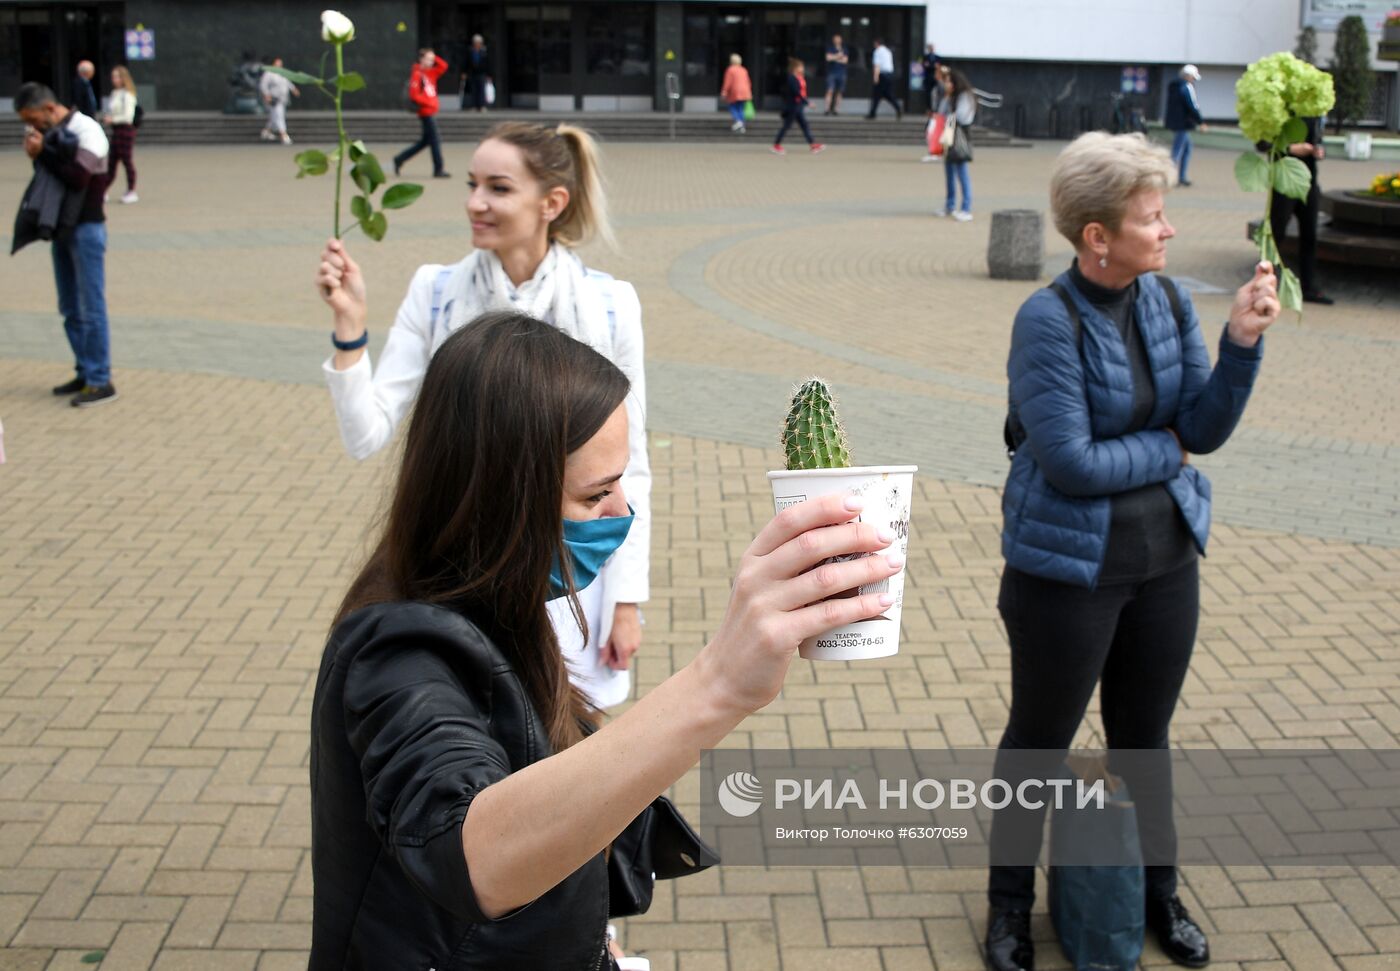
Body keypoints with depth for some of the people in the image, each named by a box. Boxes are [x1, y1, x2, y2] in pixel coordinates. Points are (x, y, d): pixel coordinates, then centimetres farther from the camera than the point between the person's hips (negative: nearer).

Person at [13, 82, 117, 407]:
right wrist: (36, 155, -3)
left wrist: (42, 153, -16)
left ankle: (101, 382, -3)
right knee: (70, 309, 11)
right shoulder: (51, 133, 10)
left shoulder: (86, 131, -13)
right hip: (62, 228, 8)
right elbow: (47, 175, 15)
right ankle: (85, 373, 19)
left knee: (91, 307, -7)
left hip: (86, 228, -8)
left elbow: (78, 178, -22)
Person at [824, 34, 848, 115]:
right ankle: (827, 109, -15)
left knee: (839, 92, -1)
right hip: (832, 72, -3)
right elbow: (828, 57, -10)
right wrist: (838, 56, -10)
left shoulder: (844, 49, 12)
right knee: (830, 91, -13)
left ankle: (836, 109, 2)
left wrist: (834, 58, -5)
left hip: (841, 73, 3)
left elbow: (845, 60, 1)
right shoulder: (830, 48, 5)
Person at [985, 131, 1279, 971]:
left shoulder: (1169, 301, -1)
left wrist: (1243, 343, -17)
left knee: (1145, 736, 21)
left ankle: (1158, 892, 41)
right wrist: (1164, 450, -9)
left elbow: (1206, 429, -3)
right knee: (1041, 740, 12)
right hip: (1067, 567, -5)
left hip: (1166, 557, 5)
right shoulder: (1049, 320, -20)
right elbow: (1071, 461, -23)